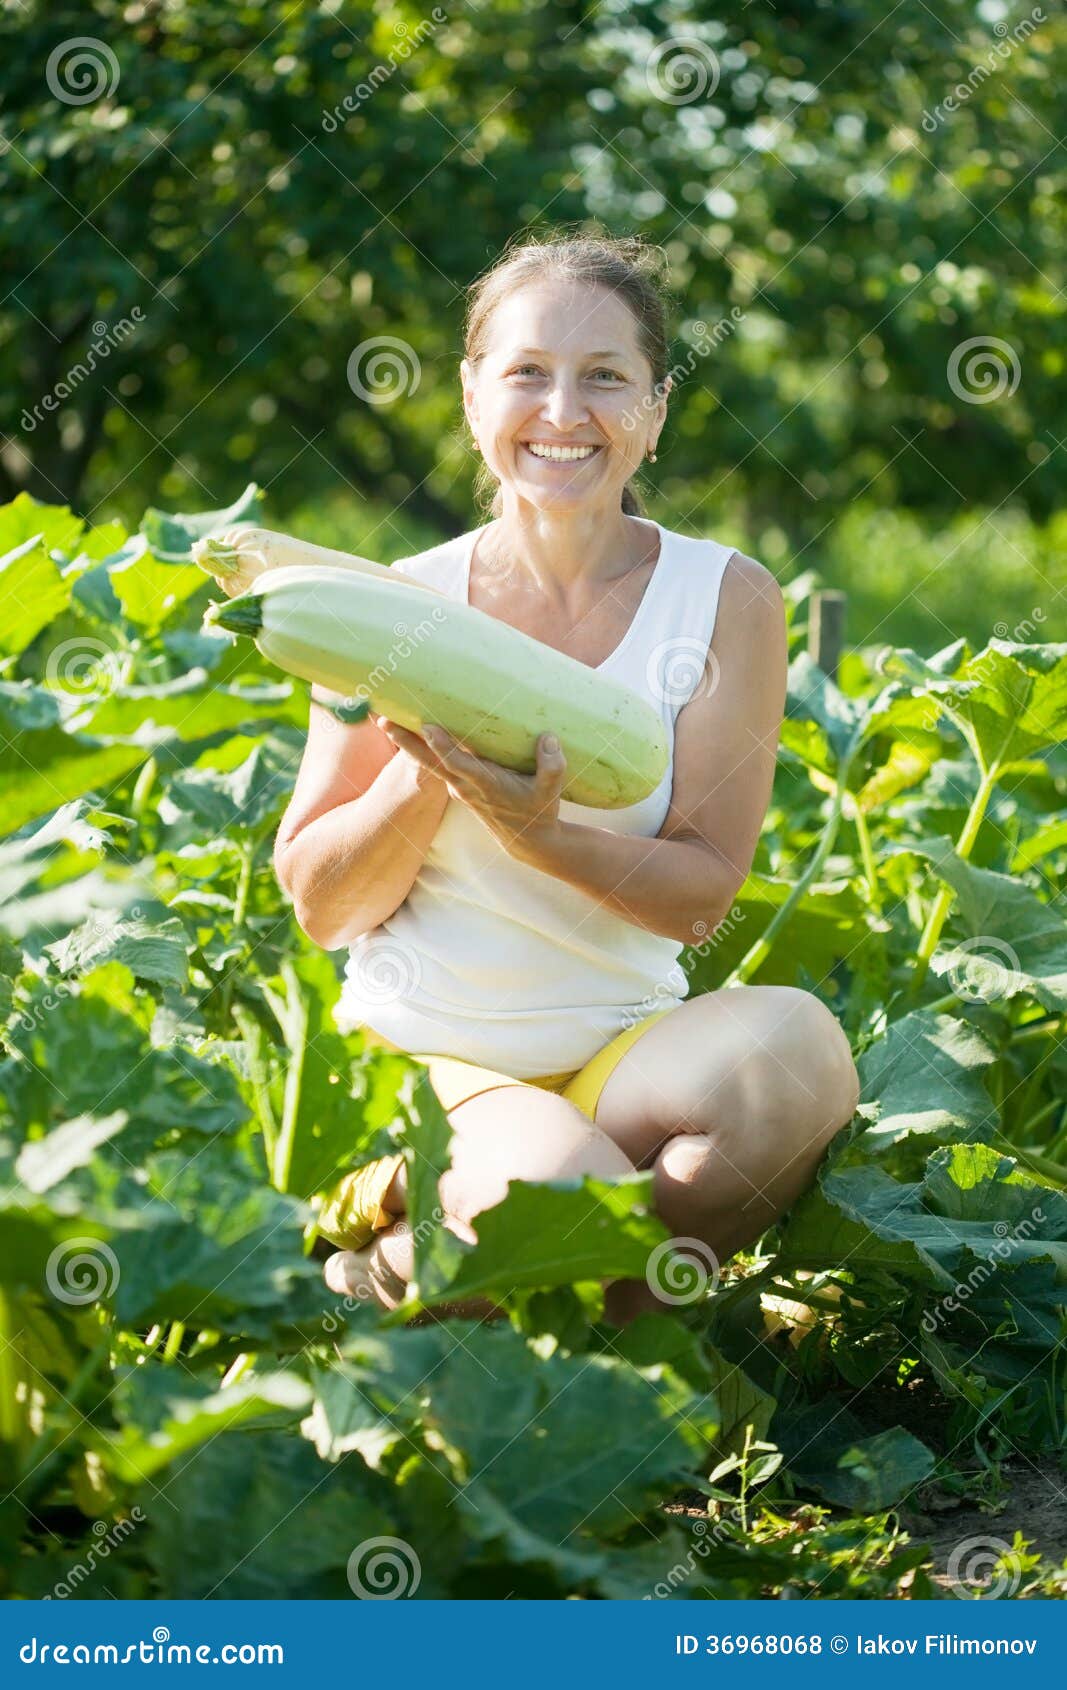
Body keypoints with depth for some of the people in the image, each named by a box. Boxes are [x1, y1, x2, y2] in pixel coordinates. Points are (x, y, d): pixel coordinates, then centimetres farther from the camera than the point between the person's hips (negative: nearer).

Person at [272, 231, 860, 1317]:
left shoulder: (723, 602, 0)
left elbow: (703, 898, -4)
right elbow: (318, 906, 3)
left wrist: (536, 830, -22)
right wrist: (426, 776, -16)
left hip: (623, 1050, 3)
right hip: (420, 1053, -3)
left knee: (794, 1041, -32)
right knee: (557, 1186, -37)